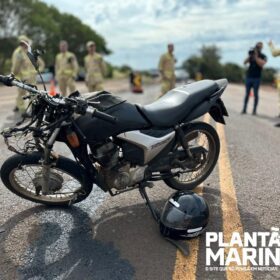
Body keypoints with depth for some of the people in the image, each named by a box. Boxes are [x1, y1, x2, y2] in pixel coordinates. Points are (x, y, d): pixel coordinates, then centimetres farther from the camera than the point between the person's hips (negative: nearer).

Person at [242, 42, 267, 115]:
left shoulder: (263, 57, 4)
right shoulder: (251, 55, 12)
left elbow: (261, 64, -14)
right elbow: (245, 63, 1)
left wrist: (256, 56, -14)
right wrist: (249, 56, -12)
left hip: (257, 78, -3)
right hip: (248, 77, 3)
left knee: (255, 94, -2)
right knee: (247, 94, 3)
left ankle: (254, 110, 0)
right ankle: (244, 109, 4)